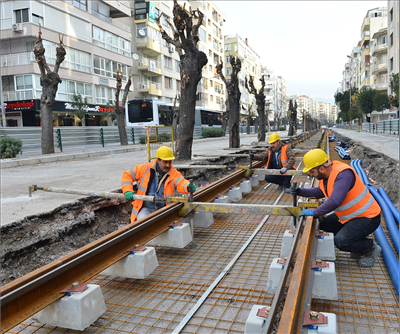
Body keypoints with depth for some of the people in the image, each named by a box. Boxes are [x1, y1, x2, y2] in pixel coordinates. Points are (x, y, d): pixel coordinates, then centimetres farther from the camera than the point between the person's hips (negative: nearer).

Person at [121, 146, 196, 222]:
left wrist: (188, 187, -49)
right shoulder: (145, 169, 0)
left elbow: (181, 182, -25)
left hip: (163, 209, 0)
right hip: (146, 208, 0)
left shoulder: (174, 174, -4)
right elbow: (127, 175, 9)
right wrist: (127, 191, -7)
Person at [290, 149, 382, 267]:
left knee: (341, 241, -24)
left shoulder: (343, 174, -30)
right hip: (350, 215, 10)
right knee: (324, 224, 9)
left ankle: (371, 249, 6)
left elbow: (335, 200, -39)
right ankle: (358, 242, 19)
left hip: (367, 217, -10)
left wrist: (315, 212, -29)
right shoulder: (326, 173, -1)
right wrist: (301, 192, 2)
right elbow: (320, 192, 16)